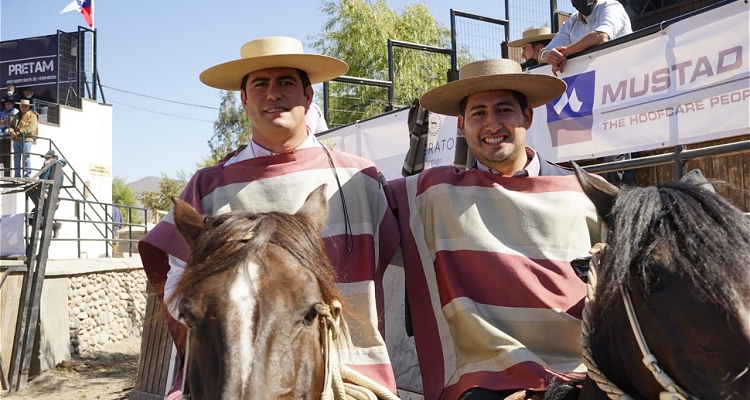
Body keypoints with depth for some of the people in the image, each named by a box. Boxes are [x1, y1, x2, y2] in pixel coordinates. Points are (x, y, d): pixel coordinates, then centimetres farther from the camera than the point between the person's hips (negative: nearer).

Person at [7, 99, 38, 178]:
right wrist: (12, 132, -7)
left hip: (26, 139, -6)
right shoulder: (16, 116, 22)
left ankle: (27, 176, -9)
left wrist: (20, 132, -20)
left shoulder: (32, 115, 2)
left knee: (26, 158, -9)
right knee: (16, 159, 7)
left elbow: (31, 128, -11)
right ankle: (17, 176, 11)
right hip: (16, 140, 6)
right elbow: (10, 126, 17)